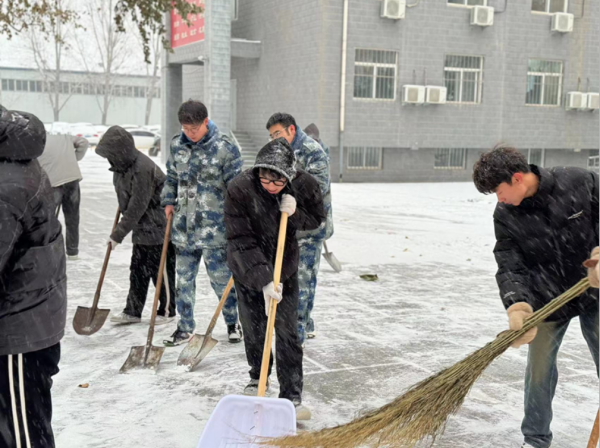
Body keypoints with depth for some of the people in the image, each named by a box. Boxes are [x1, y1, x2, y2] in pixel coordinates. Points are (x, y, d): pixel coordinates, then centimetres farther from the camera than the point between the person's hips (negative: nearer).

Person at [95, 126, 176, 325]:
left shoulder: (142, 169, -27)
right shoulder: (122, 164, 2)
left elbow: (137, 208, -25)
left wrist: (118, 234, -19)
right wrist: (119, 231, 18)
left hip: (159, 227, -9)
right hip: (142, 227, 9)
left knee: (161, 270, 3)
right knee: (137, 269, 14)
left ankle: (167, 311, 18)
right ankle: (132, 311, 24)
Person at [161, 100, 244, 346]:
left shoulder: (225, 148, -10)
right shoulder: (177, 145, 6)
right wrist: (168, 202, 12)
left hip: (213, 227, -5)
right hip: (184, 226, 5)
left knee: (220, 278, 4)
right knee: (184, 278, 11)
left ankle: (233, 323, 23)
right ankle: (185, 327, 24)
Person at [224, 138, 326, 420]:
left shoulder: (304, 185, -20)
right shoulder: (239, 190, -28)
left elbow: (317, 219, -3)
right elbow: (241, 242, -28)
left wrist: (295, 214, -25)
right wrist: (263, 280, -35)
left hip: (284, 266, 1)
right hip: (248, 269, 0)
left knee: (287, 331, -2)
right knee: (253, 327, 12)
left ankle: (292, 396, 6)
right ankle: (257, 377, 38)